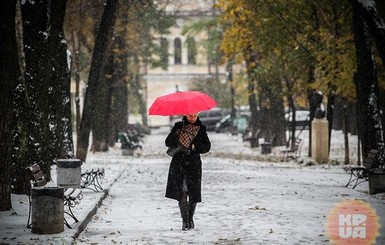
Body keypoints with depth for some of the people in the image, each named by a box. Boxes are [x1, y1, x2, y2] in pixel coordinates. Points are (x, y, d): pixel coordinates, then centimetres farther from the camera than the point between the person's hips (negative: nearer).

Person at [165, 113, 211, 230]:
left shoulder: (201, 128, 6)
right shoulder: (178, 126, 6)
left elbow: (207, 146, 1)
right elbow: (168, 142, 1)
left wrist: (194, 147, -14)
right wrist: (175, 136, -19)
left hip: (194, 163, 0)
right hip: (178, 163, 0)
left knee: (193, 193, 2)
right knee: (181, 193, -9)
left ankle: (190, 219, 20)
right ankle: (185, 221, -6)